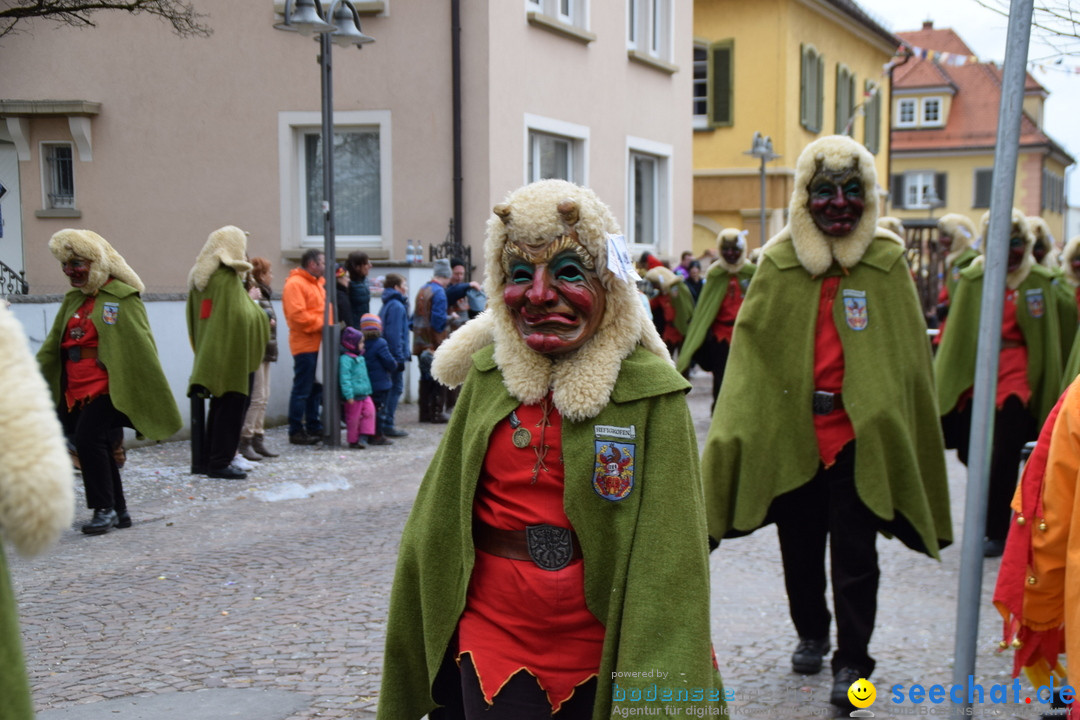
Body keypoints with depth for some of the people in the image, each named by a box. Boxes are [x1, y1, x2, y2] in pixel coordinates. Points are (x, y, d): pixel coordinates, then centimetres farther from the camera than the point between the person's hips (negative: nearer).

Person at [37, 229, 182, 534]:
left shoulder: (122, 298, -7)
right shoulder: (73, 300, 15)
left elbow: (142, 348, -9)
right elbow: (52, 346, 17)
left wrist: (155, 397, -11)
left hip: (107, 388, -7)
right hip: (76, 390, 7)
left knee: (88, 438, -19)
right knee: (98, 447, 10)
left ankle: (105, 509, -6)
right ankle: (119, 511, 21)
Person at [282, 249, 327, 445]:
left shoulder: (317, 283, 20)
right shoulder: (295, 284, -11)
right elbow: (297, 314, -21)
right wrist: (321, 325, -17)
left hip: (317, 344, 10)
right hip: (305, 345, -10)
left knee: (315, 388, 14)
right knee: (302, 389, -5)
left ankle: (314, 427, 22)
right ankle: (296, 432, -1)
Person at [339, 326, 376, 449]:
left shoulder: (360, 358, 15)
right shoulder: (345, 359, -14)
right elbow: (344, 379, -19)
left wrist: (368, 390, 26)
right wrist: (349, 396, -22)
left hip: (364, 394, 8)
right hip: (354, 396, -8)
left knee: (369, 411, -6)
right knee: (353, 418, 1)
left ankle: (363, 437, -4)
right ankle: (353, 441, 13)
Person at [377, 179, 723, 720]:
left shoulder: (648, 391, -11)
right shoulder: (488, 375, 0)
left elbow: (671, 550, -14)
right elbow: (438, 518, 6)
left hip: (601, 649, -2)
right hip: (493, 636, 2)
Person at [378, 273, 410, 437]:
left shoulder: (387, 305, 16)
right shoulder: (397, 306, -14)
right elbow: (395, 334, -20)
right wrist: (400, 357, -19)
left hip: (386, 354, 10)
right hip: (395, 354, -10)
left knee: (391, 388, 15)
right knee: (396, 388, -5)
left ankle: (384, 421, 19)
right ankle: (388, 425, -5)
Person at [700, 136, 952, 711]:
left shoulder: (887, 264, -2)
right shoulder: (778, 264, 0)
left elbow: (909, 355, 1)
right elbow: (750, 348, 1)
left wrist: (896, 421, -4)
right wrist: (738, 426, -6)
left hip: (860, 434, -2)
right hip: (790, 431, 2)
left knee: (854, 556, 1)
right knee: (799, 548, 16)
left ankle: (851, 662, 16)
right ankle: (810, 634, 39)